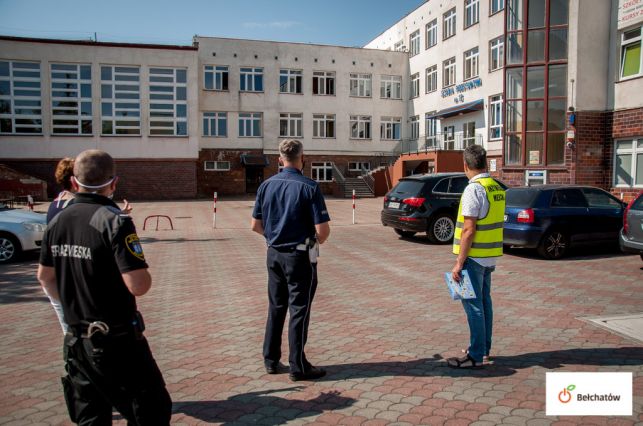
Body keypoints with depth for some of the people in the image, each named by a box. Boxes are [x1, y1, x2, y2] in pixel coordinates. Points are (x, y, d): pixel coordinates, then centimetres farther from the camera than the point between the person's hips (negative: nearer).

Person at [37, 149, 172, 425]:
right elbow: (138, 285, -25)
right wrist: (146, 275, -4)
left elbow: (45, 276, 15)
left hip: (76, 341, 8)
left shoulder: (57, 221, 3)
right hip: (116, 342, -7)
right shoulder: (115, 221, -19)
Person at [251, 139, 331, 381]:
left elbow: (256, 225, 6)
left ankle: (271, 361, 26)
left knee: (276, 308, 17)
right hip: (300, 255, -5)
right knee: (299, 310, 4)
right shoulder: (309, 187, -14)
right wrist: (319, 240, 5)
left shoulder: (266, 185, 1)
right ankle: (298, 367, 12)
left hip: (274, 254, 5)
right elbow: (323, 230, -17)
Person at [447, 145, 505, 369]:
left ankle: (476, 355, 5)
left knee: (473, 305, -2)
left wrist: (459, 262, -17)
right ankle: (484, 348, 29)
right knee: (484, 302, 17)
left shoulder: (474, 189, -18)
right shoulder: (497, 188, 10)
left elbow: (469, 230, -21)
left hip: (474, 257, -9)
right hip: (490, 256, 9)